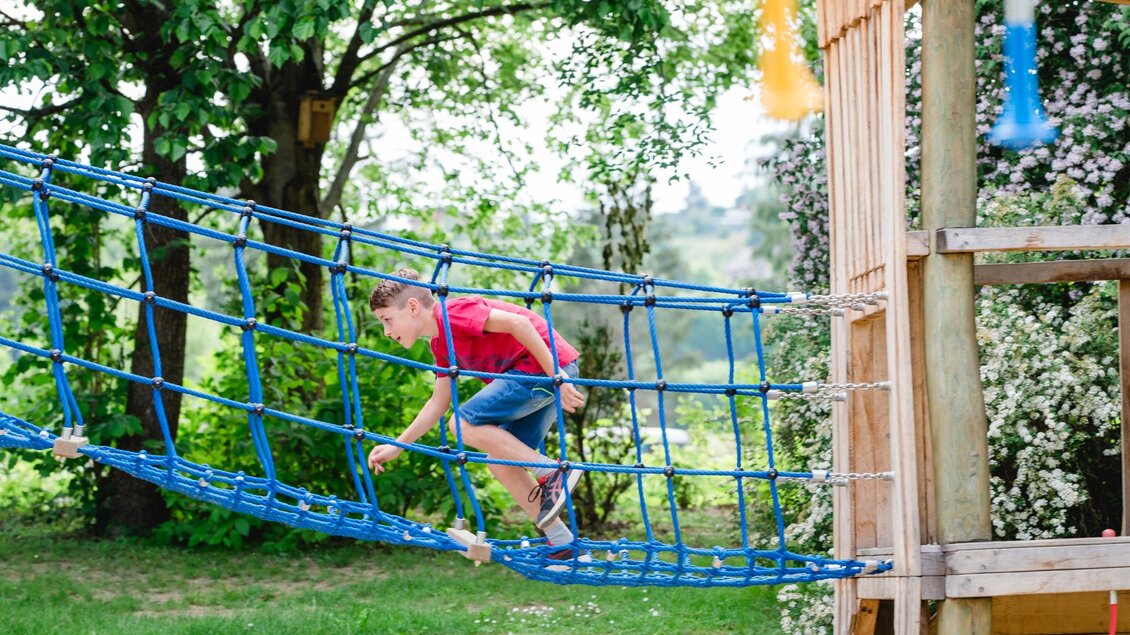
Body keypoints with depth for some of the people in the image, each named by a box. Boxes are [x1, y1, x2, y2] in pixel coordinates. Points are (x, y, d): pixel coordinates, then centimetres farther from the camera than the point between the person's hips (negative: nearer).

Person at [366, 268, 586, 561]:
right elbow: (438, 404, 24)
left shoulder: (454, 313, -14)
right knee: (500, 459, 10)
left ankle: (554, 475, -10)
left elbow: (517, 322, -23)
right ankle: (563, 546, 11)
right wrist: (397, 447, 20)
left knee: (465, 424, -14)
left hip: (551, 363, -10)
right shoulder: (441, 344, 17)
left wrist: (557, 377, -24)